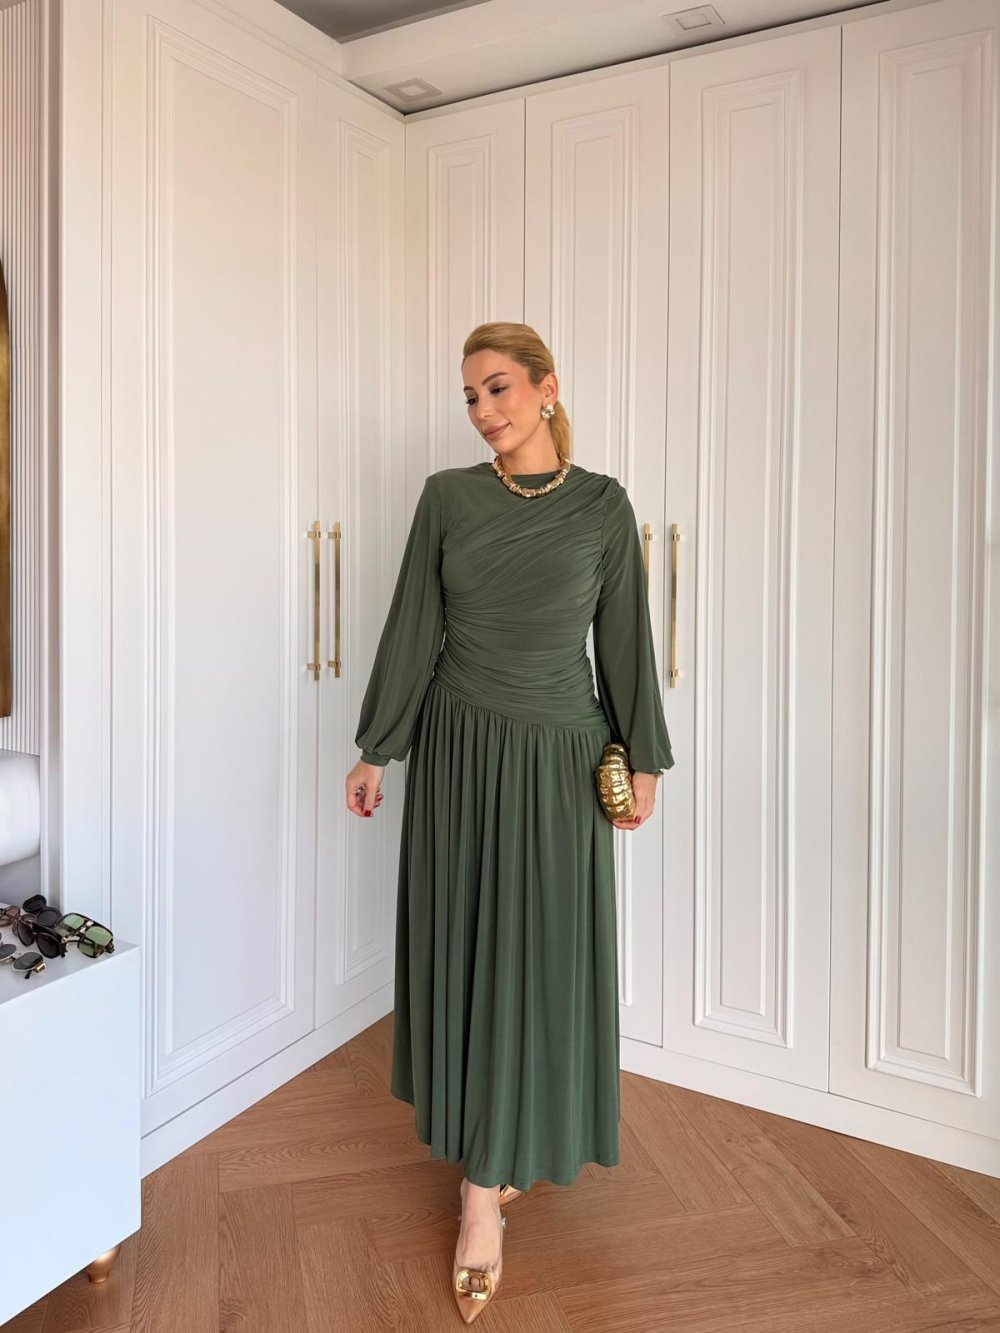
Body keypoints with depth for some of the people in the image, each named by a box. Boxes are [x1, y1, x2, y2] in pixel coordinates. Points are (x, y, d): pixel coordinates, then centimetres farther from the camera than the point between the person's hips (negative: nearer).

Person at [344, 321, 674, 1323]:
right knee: (465, 946, 8)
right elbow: (411, 630, 2)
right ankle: (487, 1180, 26)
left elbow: (624, 639, 2)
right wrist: (374, 751, 3)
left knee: (543, 956, 2)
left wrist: (643, 759, 3)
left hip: (562, 757, -1)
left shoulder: (601, 506, -2)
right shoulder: (446, 497, 0)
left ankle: (488, 1178, 16)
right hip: (461, 752, 1)